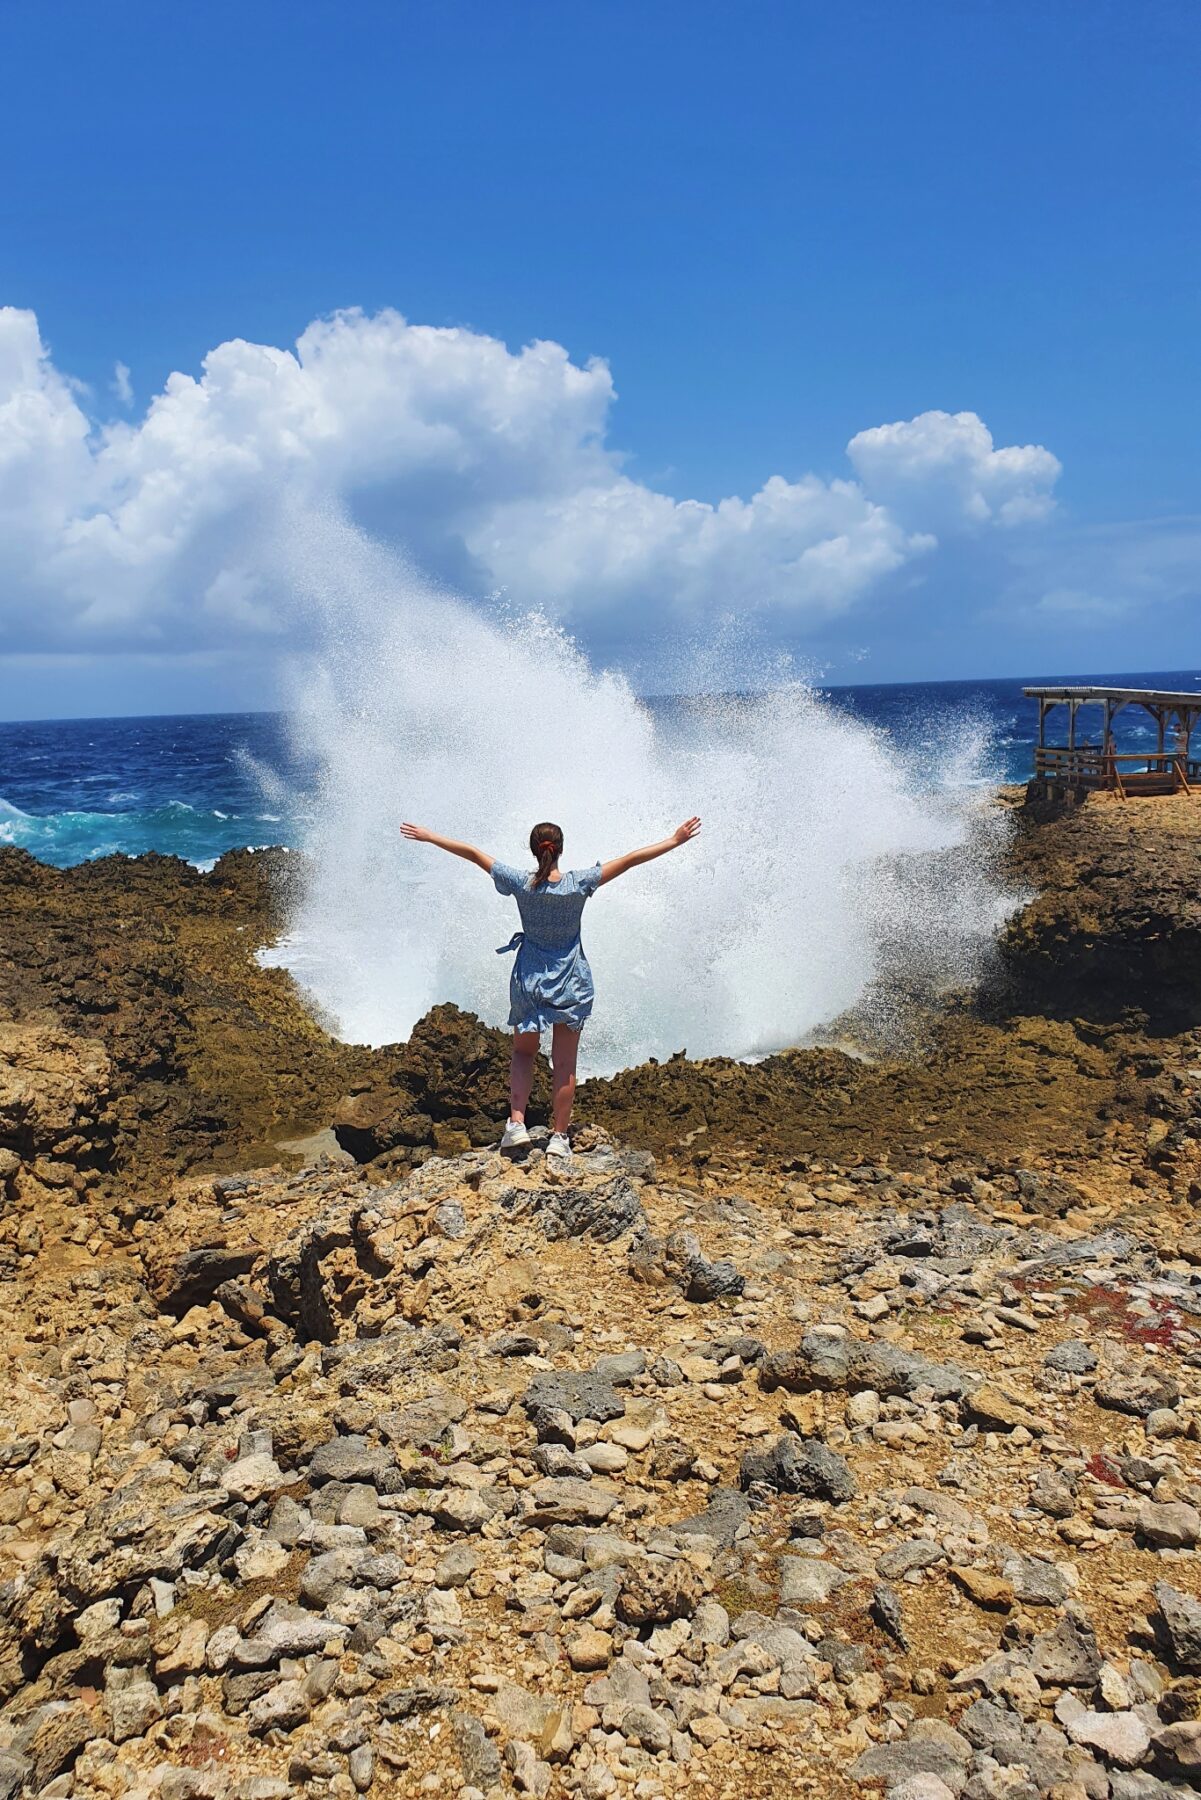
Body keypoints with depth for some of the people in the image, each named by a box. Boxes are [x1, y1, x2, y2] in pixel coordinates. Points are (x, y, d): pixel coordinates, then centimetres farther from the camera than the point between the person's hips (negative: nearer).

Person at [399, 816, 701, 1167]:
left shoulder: (521, 884, -13)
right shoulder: (579, 883, -16)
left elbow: (473, 853, -7)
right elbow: (630, 860, -13)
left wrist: (428, 836, 2)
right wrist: (675, 841, -8)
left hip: (529, 980, 1)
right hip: (570, 983, -1)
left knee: (523, 1052, 19)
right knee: (564, 1063, 8)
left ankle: (516, 1122, 5)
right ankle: (559, 1138, 12)